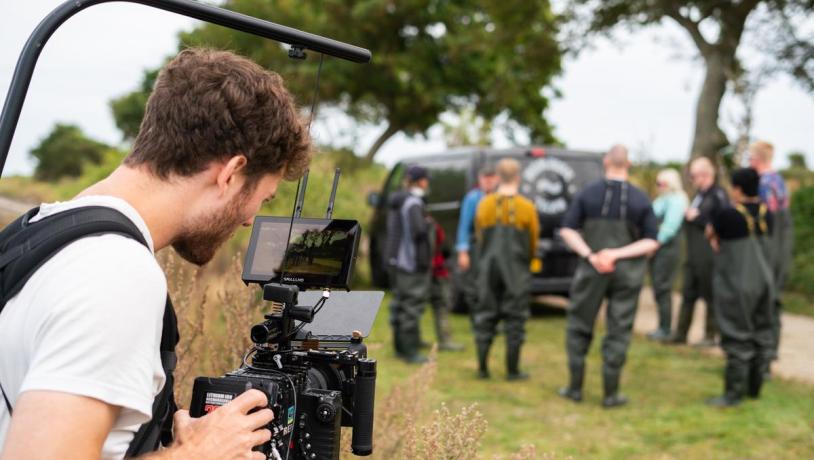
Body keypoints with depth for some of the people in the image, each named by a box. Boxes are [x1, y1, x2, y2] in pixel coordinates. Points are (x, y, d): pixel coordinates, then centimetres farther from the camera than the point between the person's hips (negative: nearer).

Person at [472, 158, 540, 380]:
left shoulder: (485, 204, -1)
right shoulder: (526, 208, -8)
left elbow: (479, 236, 7)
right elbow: (533, 241, 1)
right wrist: (529, 261, 20)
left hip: (489, 268, 3)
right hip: (517, 271, -2)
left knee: (485, 316, 11)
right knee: (515, 319, 5)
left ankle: (482, 367, 12)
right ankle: (512, 370, 7)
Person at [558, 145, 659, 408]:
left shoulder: (588, 194, -3)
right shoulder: (640, 199, -2)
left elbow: (567, 230, -8)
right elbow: (652, 241, -6)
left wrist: (590, 256, -12)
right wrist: (618, 254, -12)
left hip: (592, 270, 0)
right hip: (627, 274, 0)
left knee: (579, 326, 12)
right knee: (618, 331, 6)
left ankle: (575, 387, 14)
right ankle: (611, 393, 8)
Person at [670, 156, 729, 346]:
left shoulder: (718, 195, -12)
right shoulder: (699, 194, 15)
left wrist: (697, 218, -17)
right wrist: (688, 216, 5)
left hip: (708, 257, -8)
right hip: (694, 256, 8)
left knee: (710, 296, 1)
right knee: (688, 294, 10)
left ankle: (710, 336, 10)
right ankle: (680, 333, 15)